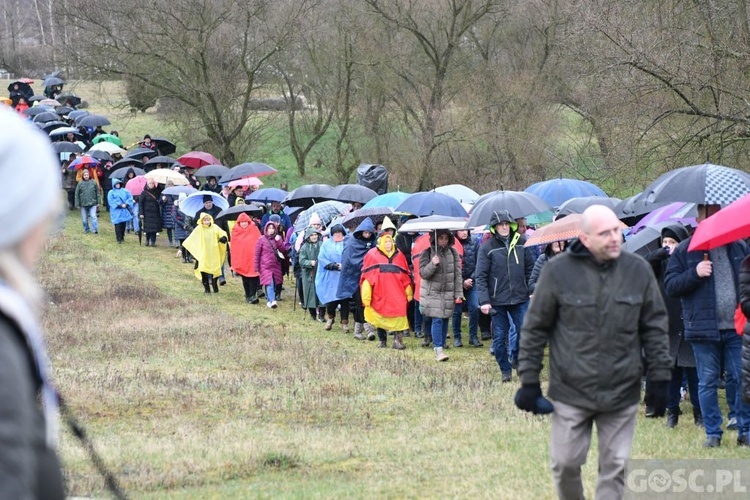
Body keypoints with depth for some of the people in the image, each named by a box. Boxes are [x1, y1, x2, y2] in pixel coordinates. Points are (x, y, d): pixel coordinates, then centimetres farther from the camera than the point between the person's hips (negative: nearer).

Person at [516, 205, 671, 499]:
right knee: (565, 463, 5)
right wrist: (529, 381, 0)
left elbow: (655, 328, 7)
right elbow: (535, 329, 0)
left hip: (622, 394, 2)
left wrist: (661, 378, 4)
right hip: (571, 391, -1)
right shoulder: (559, 271, -7)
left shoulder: (638, 270, -1)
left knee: (615, 468, 5)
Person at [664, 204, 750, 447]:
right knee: (708, 382, 4)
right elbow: (670, 286, -2)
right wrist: (695, 273, -17)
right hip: (704, 328, -1)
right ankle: (713, 433, 12)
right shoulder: (685, 250, 2)